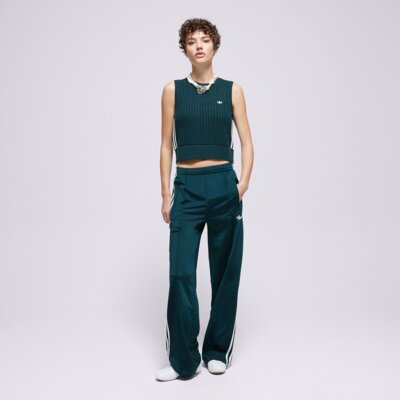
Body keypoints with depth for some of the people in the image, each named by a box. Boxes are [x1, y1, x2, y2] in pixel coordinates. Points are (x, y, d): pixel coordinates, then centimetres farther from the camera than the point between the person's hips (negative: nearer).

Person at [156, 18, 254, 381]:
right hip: (187, 187, 0)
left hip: (224, 185, 1)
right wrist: (166, 194, 0)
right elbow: (167, 145, 6)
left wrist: (244, 182, -12)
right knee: (181, 273, -6)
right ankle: (183, 359, 8)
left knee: (225, 271, 7)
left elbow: (247, 143, 4)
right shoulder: (173, 90, 7)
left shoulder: (232, 90, 6)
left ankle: (218, 351, 24)